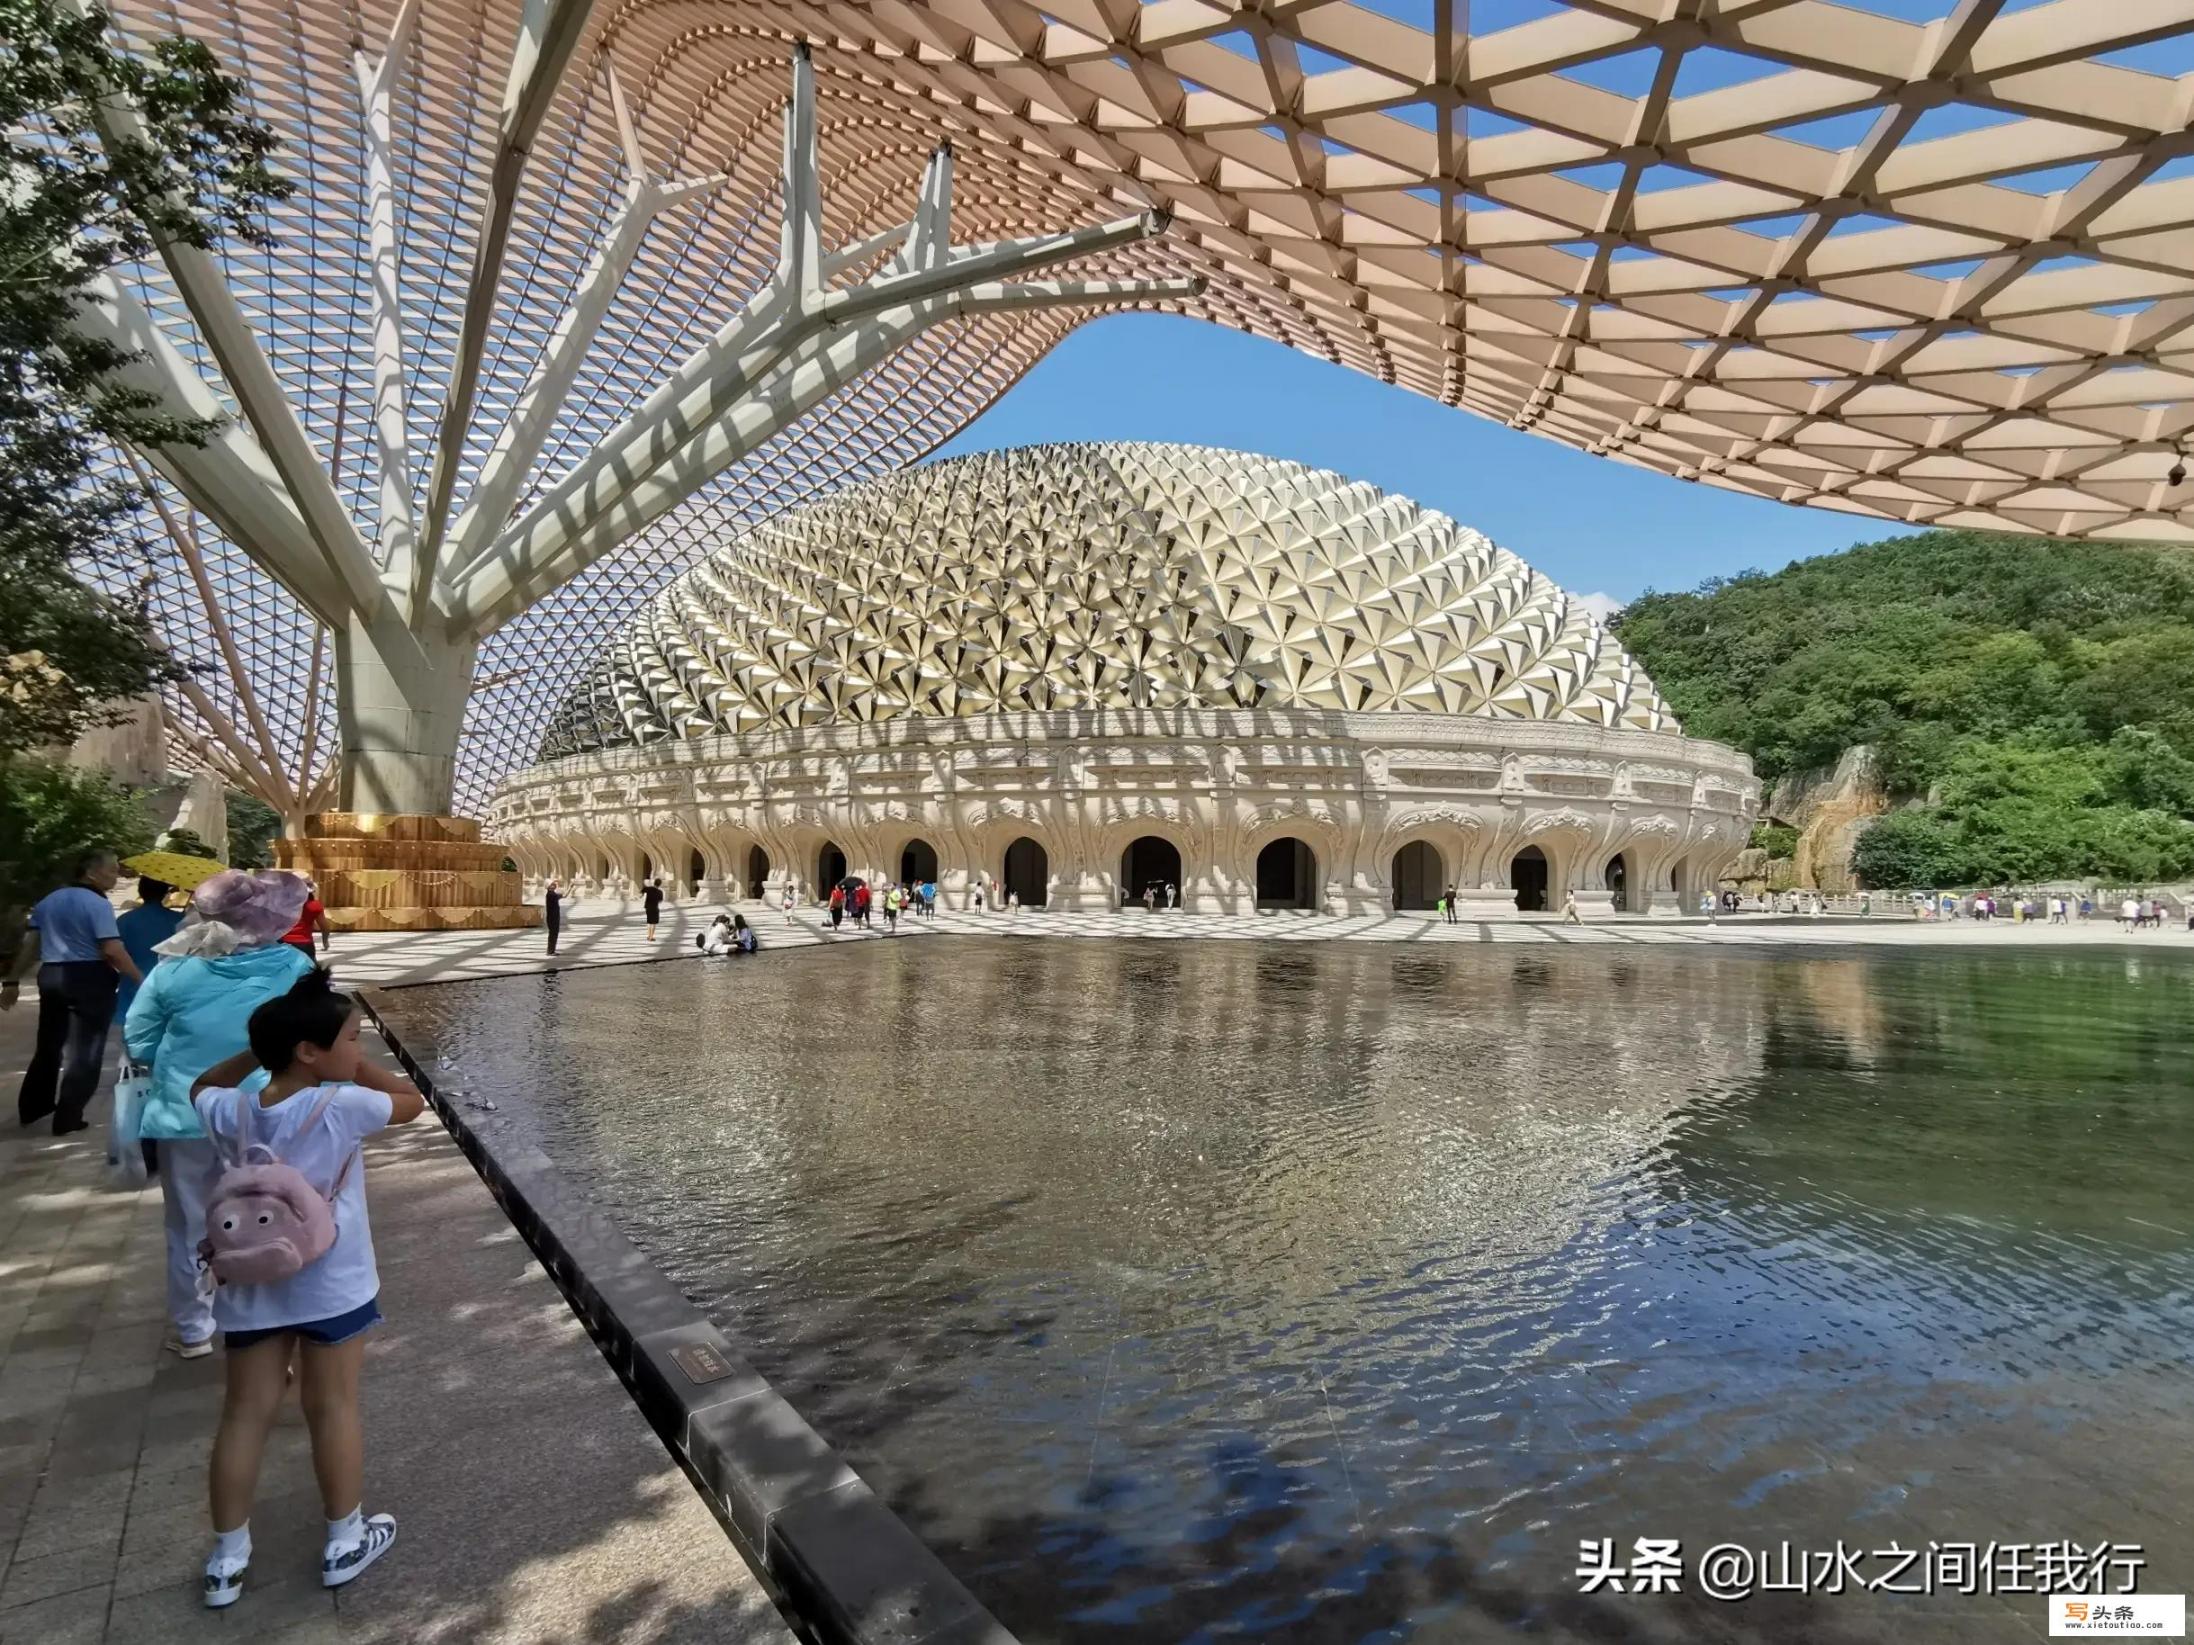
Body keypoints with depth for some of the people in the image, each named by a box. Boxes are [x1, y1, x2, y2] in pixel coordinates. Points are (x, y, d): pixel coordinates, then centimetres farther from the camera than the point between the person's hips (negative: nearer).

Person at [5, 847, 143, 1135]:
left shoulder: (48, 901, 10)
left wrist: (13, 981, 17)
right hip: (89, 979, -7)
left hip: (51, 976, 7)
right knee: (84, 1051, 3)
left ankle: (32, 1108, 34)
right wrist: (141, 980, -14)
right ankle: (67, 1118, 6)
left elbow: (30, 944, 12)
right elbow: (112, 951, -21)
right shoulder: (98, 904, -14)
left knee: (49, 1045, 22)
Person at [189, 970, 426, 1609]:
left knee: (246, 1414, 14)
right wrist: (353, 1069, -4)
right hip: (330, 1284, -4)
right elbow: (412, 1102, -4)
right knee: (332, 1408, 9)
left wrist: (257, 1050, 5)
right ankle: (345, 1541, 23)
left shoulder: (234, 1113, -7)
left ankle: (227, 1557, 26)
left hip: (253, 1283, 4)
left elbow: (201, 1088, 17)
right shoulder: (342, 1107, -22)